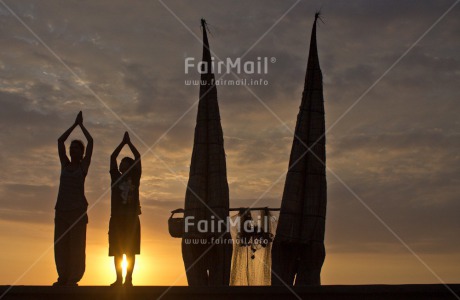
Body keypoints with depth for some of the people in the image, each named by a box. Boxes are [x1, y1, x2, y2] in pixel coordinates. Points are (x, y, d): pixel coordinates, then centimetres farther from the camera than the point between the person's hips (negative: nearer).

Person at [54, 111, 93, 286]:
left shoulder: (83, 165, 6)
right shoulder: (65, 164, 15)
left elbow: (90, 142, 0)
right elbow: (60, 141, 14)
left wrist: (81, 125, 11)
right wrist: (74, 124, 17)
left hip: (78, 209, -4)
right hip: (62, 209, 4)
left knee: (76, 245, -6)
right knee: (60, 244, 1)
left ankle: (73, 279, -5)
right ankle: (63, 277, 7)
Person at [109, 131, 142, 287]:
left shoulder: (134, 178, 9)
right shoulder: (116, 177, 11)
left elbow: (138, 157, 3)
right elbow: (112, 157, 6)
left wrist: (129, 142, 7)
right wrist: (123, 142, 7)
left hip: (132, 218, -1)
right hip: (116, 218, 1)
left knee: (130, 251, -2)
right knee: (117, 251, 1)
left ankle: (128, 279, 0)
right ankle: (118, 279, 5)